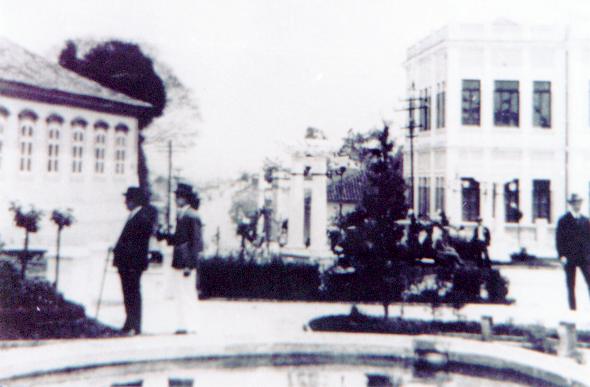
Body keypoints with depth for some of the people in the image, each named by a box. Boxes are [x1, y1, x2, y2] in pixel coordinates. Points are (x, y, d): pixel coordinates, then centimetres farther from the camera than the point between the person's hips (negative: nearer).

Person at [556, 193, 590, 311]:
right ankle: (572, 307, 10)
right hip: (569, 258, -3)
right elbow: (559, 239, -4)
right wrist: (562, 255, -11)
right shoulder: (563, 220, 0)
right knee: (570, 284, 3)